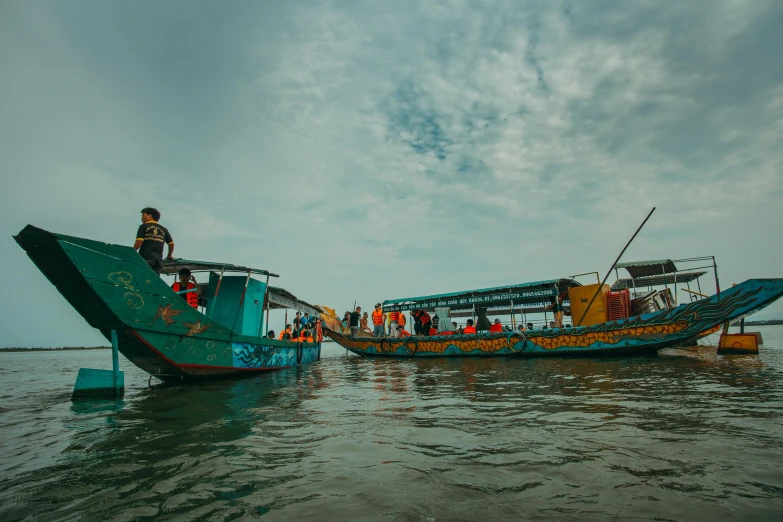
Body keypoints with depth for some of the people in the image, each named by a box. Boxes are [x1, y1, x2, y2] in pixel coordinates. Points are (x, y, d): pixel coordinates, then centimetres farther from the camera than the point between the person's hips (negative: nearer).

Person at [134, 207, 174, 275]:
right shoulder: (163, 229, 17)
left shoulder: (143, 227, 4)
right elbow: (171, 244, 22)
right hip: (158, 260, 4)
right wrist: (169, 256, 36)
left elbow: (139, 242, -7)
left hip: (146, 258, -4)